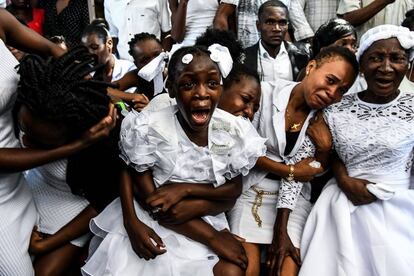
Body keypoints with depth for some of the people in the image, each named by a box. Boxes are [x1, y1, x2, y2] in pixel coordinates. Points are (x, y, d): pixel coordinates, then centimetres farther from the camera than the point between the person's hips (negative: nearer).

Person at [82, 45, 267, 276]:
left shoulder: (234, 130, -11)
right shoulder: (147, 130, -19)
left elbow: (235, 189, -1)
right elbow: (153, 203, -14)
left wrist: (185, 189, -19)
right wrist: (214, 238, -18)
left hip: (206, 221, 2)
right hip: (154, 224, -2)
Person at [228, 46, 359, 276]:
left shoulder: (323, 121, -3)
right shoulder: (265, 93, -13)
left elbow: (296, 170, -8)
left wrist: (282, 230, -14)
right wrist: (288, 171, -11)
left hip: (291, 195, 3)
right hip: (251, 187, -2)